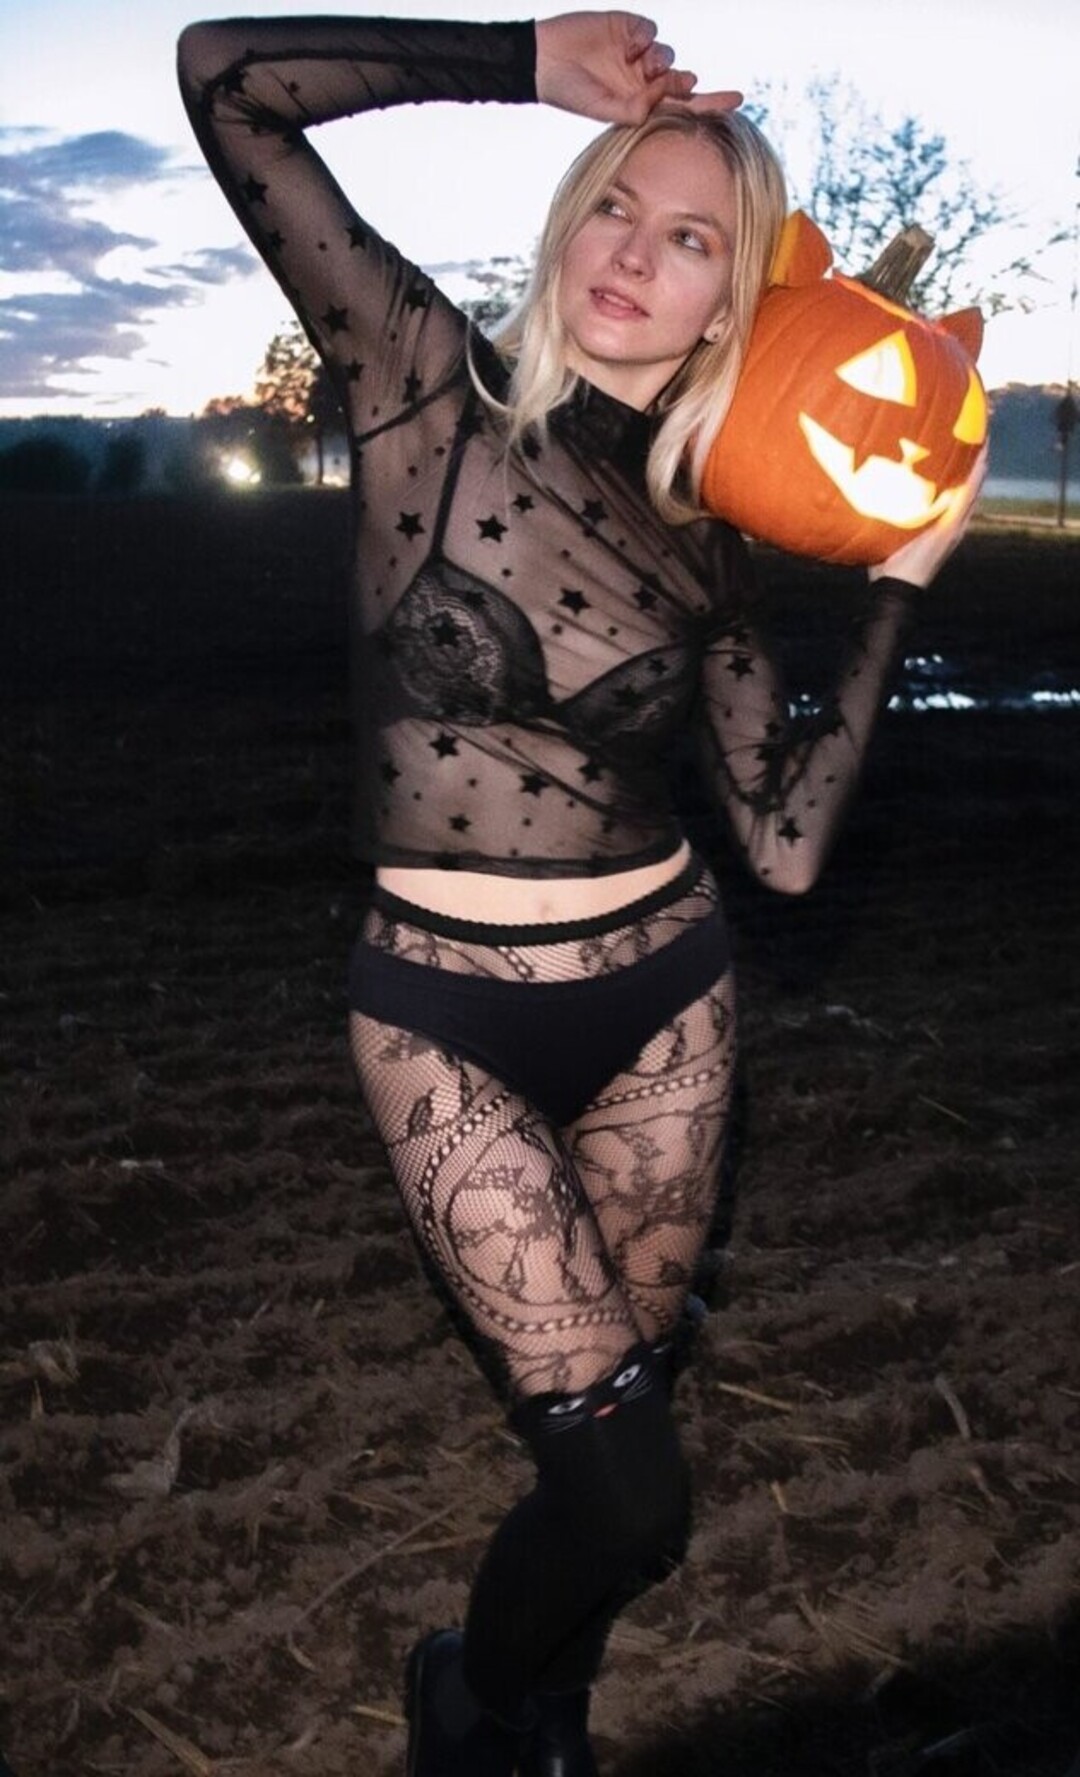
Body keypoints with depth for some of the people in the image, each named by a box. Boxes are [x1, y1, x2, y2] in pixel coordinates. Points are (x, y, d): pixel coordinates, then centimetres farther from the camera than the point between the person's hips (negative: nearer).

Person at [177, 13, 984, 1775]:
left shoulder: (704, 542, 3)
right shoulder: (431, 389, -6)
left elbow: (789, 841, -4)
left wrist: (901, 580, -1)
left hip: (664, 999, 4)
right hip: (449, 1018, -4)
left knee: (625, 1410, 15)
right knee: (627, 1493, -3)